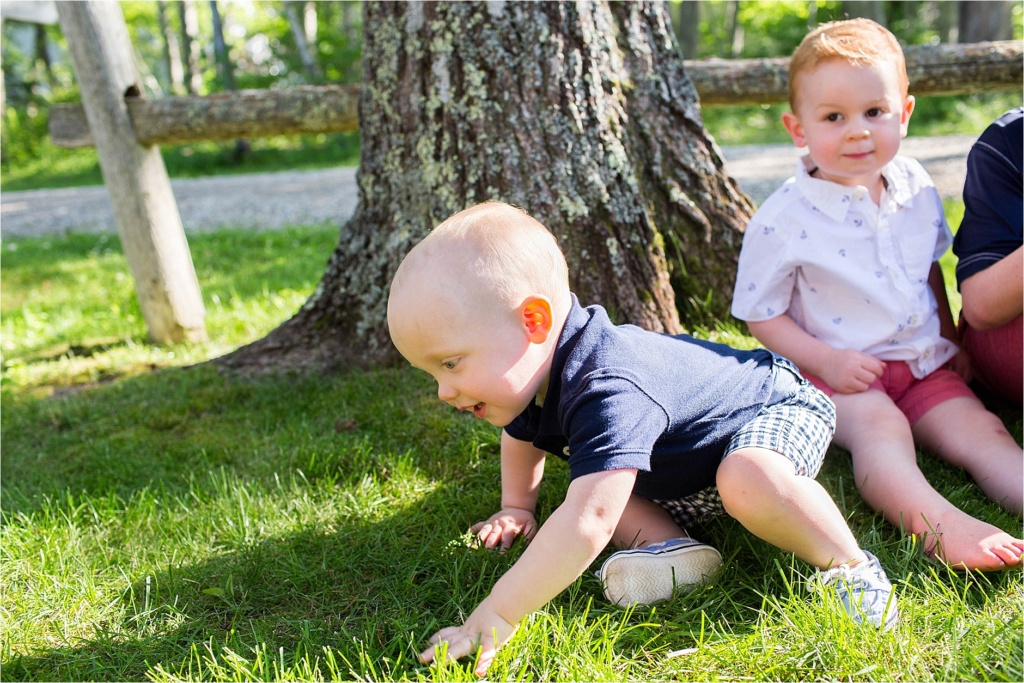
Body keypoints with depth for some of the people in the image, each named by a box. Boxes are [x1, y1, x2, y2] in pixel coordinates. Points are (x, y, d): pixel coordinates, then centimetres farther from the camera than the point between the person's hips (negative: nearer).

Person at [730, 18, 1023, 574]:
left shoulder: (916, 188, 6)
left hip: (924, 365, 6)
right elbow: (761, 314, -6)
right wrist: (826, 360, -17)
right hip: (844, 376, -6)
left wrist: (951, 339, 19)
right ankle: (936, 523, -58)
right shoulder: (784, 218, -11)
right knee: (878, 425, -34)